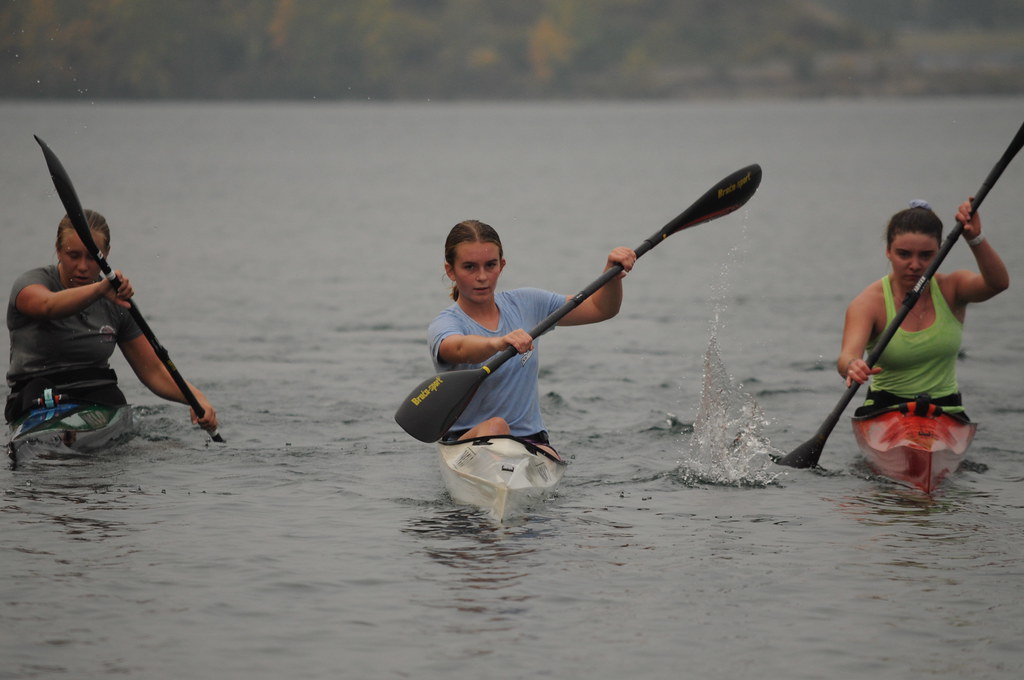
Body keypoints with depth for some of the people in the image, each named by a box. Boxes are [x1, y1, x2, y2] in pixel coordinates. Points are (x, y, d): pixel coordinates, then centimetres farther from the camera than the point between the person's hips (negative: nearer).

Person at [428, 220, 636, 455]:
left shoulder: (524, 305, 9)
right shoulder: (445, 323, -7)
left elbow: (601, 308, 10)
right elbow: (460, 349, -33)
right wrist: (499, 343, -55)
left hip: (532, 441, 3)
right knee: (495, 426, -35)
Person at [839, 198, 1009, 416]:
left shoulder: (950, 289, 1)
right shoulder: (870, 303, -8)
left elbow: (998, 283, -19)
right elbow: (847, 355, -25)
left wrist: (975, 239, -36)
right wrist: (852, 366, -50)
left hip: (946, 413, 2)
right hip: (884, 412, -2)